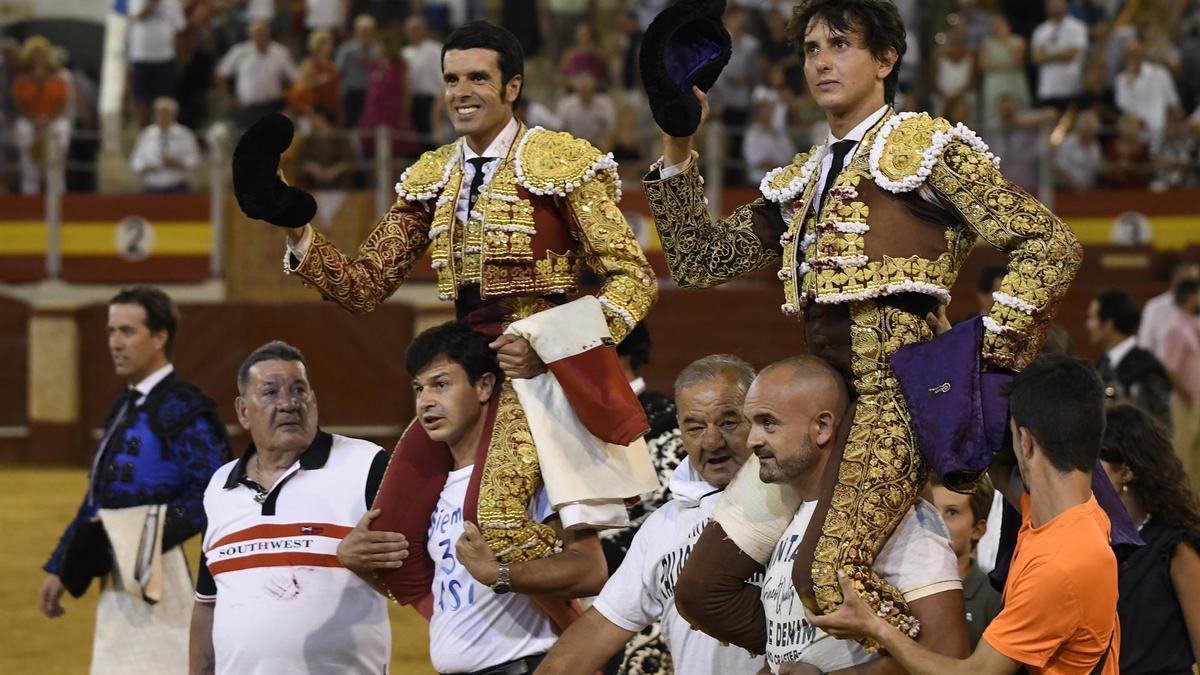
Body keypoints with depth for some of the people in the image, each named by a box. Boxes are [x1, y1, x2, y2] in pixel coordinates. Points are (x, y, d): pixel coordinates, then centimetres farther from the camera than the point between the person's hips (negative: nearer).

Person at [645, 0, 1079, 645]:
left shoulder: (926, 149, 0)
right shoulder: (799, 182, 21)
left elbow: (1049, 243, -6)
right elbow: (697, 260, 22)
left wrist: (987, 355, -11)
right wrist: (677, 149, 13)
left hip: (897, 393, -7)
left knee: (827, 570, -30)